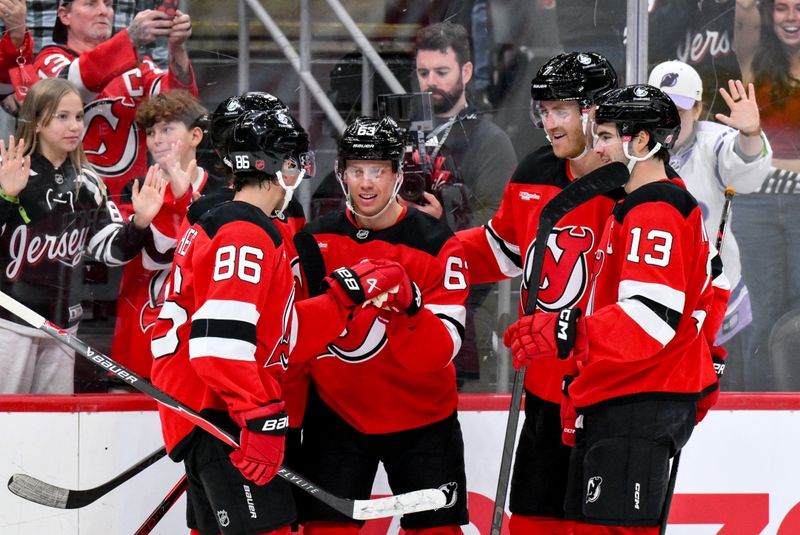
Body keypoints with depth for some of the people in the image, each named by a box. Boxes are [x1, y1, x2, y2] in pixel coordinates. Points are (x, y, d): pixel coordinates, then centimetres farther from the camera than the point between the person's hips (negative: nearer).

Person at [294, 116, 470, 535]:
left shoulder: (436, 244, -9)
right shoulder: (317, 241, -3)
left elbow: (441, 350, -18)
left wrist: (407, 304, -35)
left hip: (421, 418, -1)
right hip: (337, 415, 1)